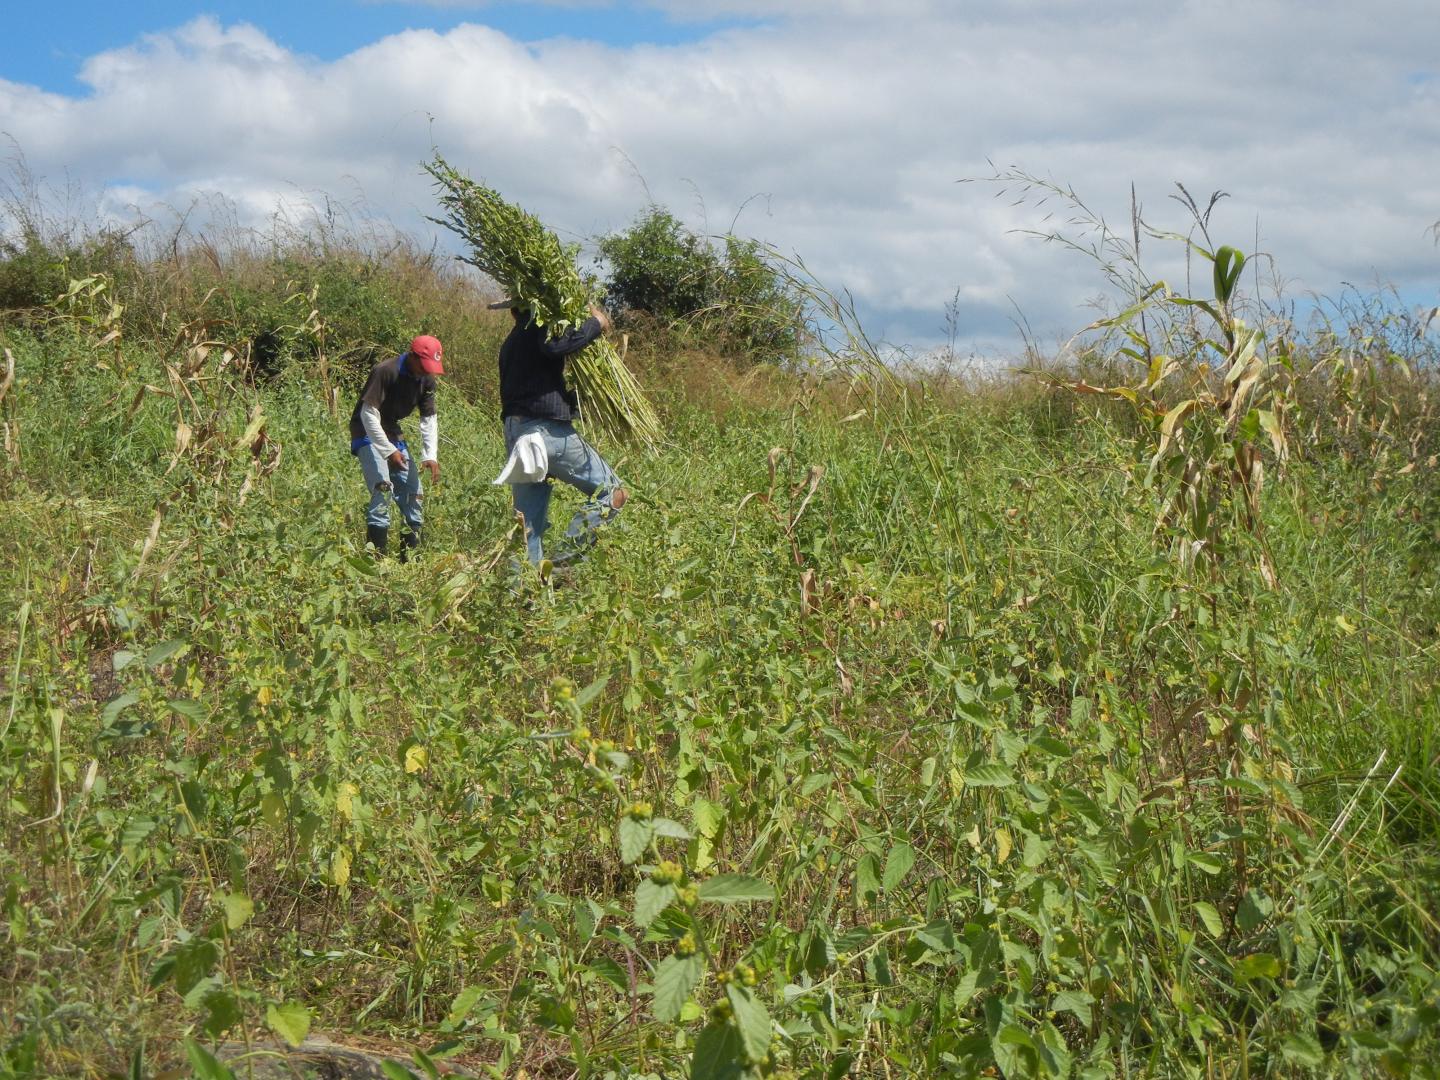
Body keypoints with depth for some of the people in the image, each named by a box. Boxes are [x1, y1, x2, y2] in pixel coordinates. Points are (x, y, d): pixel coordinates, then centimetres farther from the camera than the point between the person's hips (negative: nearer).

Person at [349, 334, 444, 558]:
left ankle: (411, 557, 12)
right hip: (368, 434, -8)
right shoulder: (385, 372, -22)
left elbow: (429, 419, 1)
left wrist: (430, 456, -12)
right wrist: (389, 451, -25)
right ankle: (376, 556, -23)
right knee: (382, 489, -22)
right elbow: (369, 415, -23)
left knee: (413, 492, 4)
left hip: (393, 435, 8)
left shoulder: (426, 380, -1)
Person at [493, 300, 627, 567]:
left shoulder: (509, 344, 23)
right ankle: (568, 552, -14)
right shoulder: (539, 327, -4)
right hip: (547, 430, -9)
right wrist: (595, 324, -13)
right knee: (611, 493, -3)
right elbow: (555, 345, -26)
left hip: (514, 435, 9)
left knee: (529, 521, 11)